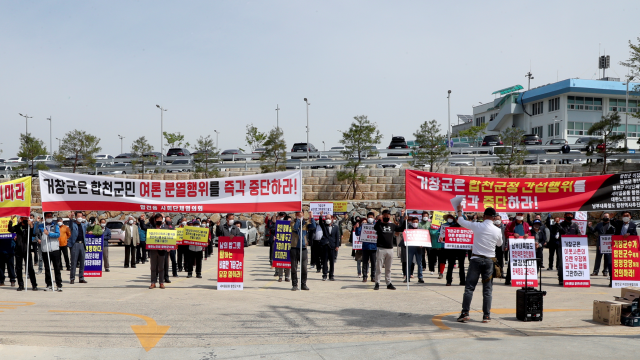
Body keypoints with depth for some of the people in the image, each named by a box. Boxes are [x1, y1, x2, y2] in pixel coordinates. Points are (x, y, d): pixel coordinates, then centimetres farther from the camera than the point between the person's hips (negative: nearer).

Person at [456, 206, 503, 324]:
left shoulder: (477, 226, -7)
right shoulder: (497, 230, -1)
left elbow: (460, 221, 5)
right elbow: (499, 243, 19)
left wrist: (459, 210, 24)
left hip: (476, 259, -1)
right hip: (489, 261, 1)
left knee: (469, 287, 2)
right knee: (487, 289, 7)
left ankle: (465, 313, -1)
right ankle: (486, 315, 8)